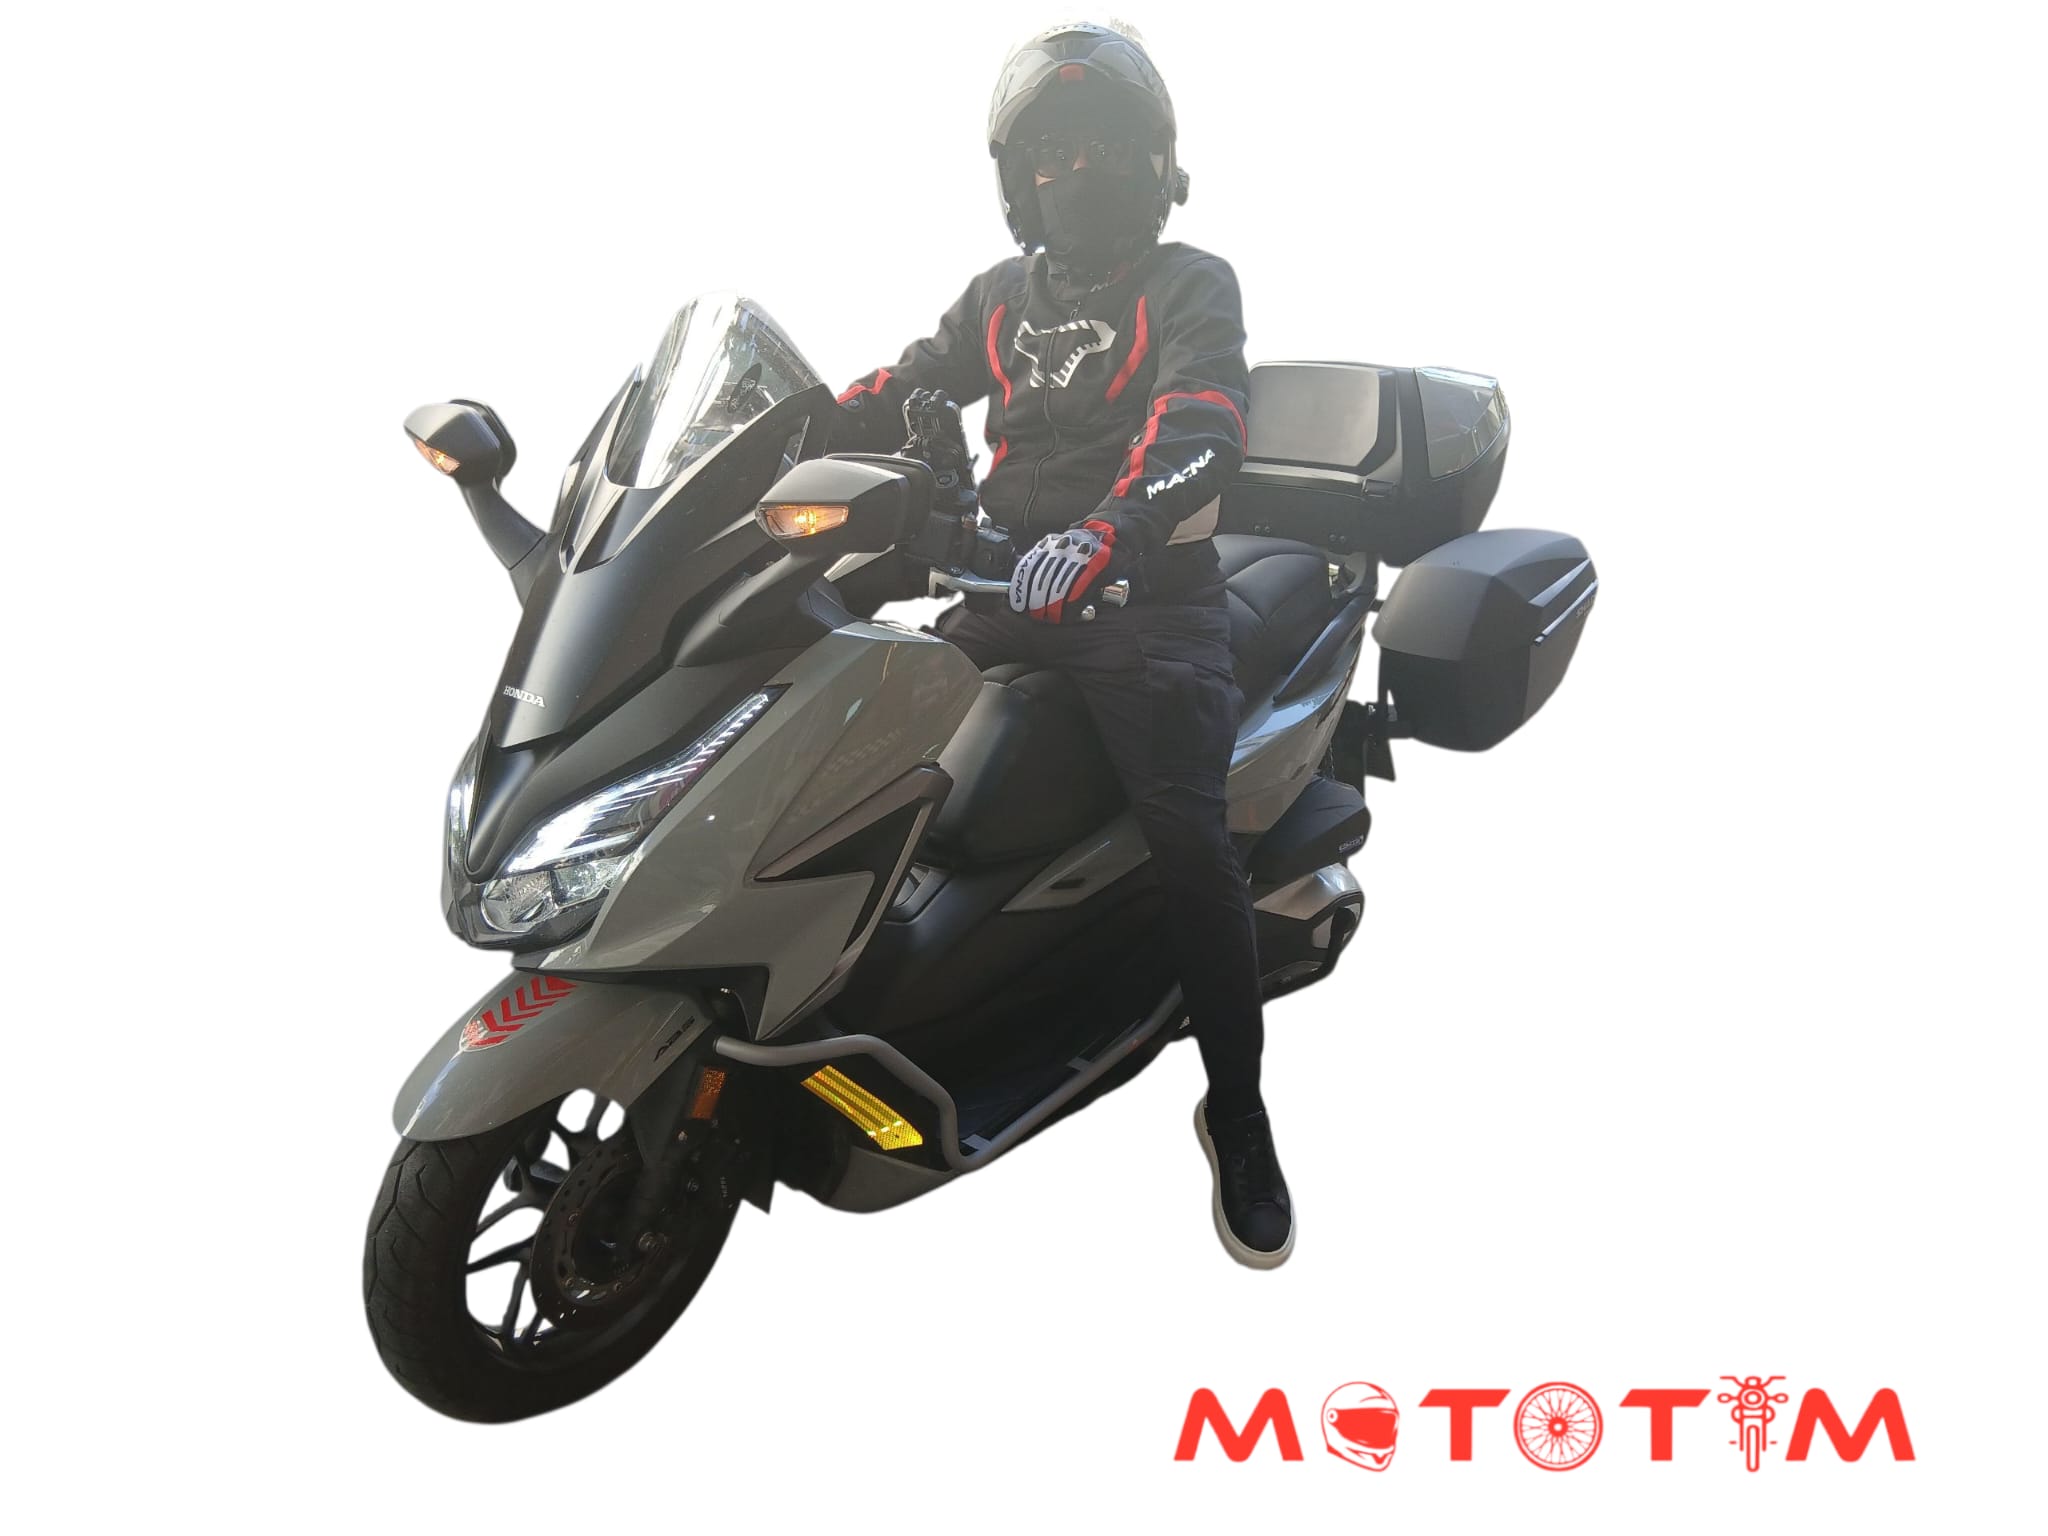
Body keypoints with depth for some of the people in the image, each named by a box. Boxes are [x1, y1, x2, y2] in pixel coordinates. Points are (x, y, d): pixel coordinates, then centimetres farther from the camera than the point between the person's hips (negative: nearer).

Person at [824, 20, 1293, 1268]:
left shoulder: (1191, 285, 2)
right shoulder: (999, 299, 20)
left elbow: (1202, 423, -17)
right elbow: (900, 397, 12)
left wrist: (1103, 534, -37)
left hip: (1146, 592, -5)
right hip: (1008, 588, 6)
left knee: (1187, 839, -22)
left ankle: (1239, 1111, -8)